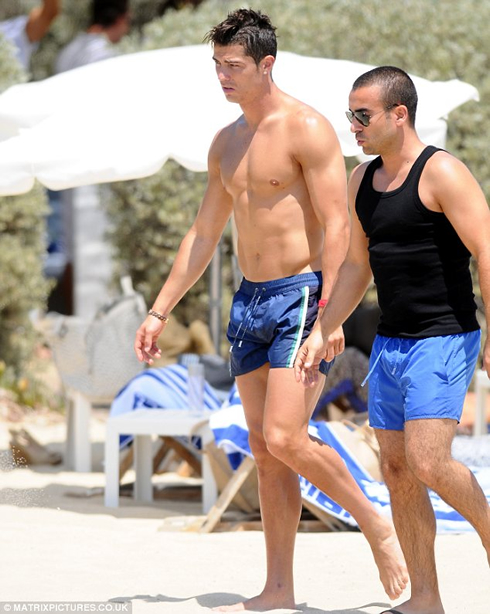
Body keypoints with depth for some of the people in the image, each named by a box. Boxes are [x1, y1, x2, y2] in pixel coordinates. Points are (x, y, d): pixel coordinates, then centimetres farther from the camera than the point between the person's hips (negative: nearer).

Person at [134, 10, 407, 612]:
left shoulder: (308, 130, -10)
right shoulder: (226, 144, 14)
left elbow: (336, 226, -15)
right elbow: (203, 236, 20)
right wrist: (159, 311, 18)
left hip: (301, 294, -8)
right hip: (249, 299, 8)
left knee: (285, 439, -17)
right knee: (264, 448, 6)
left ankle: (378, 526, 2)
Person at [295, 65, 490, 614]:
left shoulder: (441, 173, -13)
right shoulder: (362, 181, 11)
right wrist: (320, 335, 14)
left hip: (443, 340, -8)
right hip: (390, 342, 8)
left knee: (426, 462, -18)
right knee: (396, 469, 5)